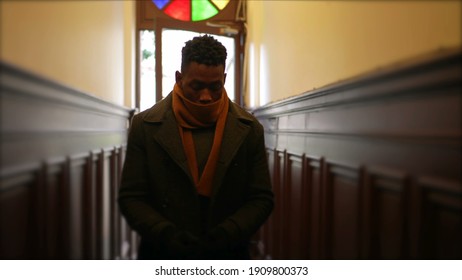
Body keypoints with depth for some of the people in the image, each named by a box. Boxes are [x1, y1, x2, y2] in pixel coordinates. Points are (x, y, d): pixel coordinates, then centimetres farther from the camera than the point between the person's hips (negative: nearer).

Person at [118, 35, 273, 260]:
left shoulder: (248, 129, -5)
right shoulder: (145, 126, -7)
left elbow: (261, 199, -3)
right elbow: (131, 198, -6)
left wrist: (227, 233, -18)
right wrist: (166, 234, -20)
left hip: (228, 255, 1)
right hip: (163, 256, -1)